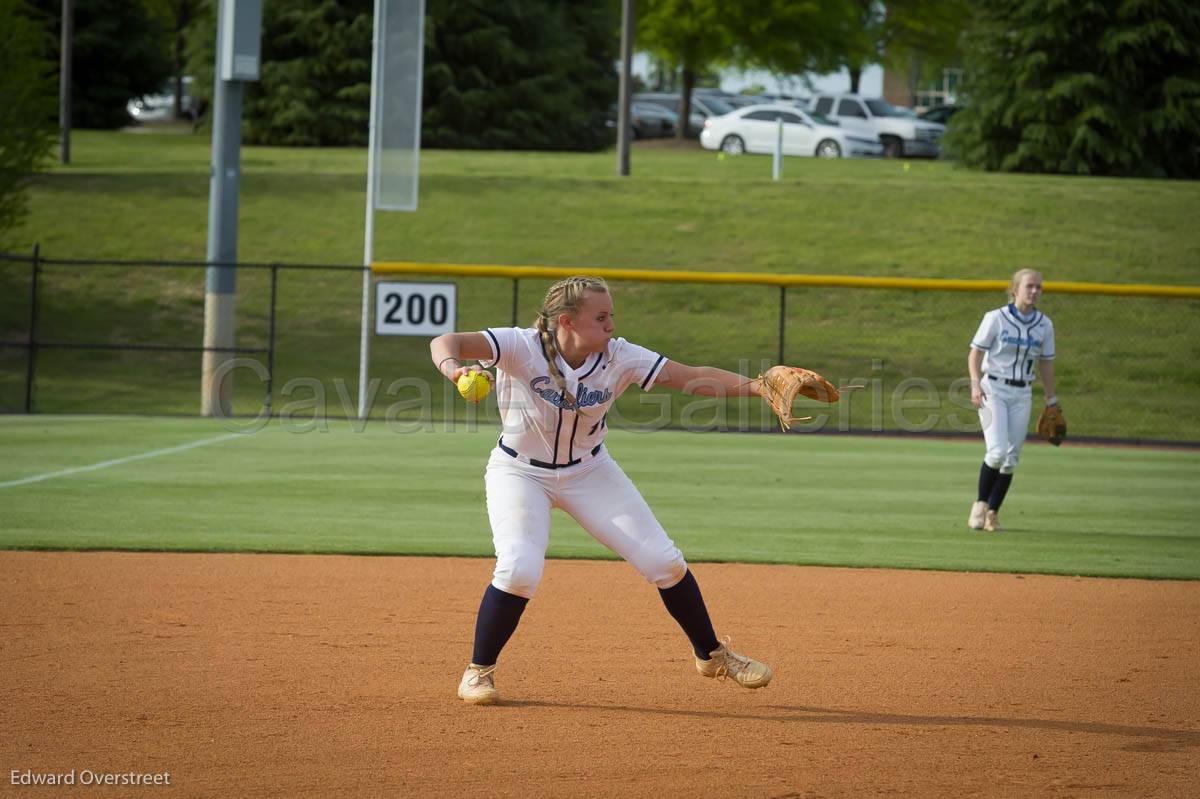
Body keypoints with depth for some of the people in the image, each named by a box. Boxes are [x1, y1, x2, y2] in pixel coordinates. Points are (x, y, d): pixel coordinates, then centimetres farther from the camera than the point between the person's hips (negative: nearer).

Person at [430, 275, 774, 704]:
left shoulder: (620, 358, -17)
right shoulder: (523, 348, -27)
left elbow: (693, 377, -20)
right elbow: (445, 342, -39)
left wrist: (756, 386, -35)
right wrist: (453, 367, -63)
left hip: (589, 471, 4)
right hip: (520, 472, -4)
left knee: (664, 562, 0)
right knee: (519, 570, -26)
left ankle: (711, 653, 24)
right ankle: (479, 671, -3)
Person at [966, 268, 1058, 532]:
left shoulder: (1044, 325, 5)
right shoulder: (996, 319, -6)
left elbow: (1046, 364, 13)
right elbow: (975, 353, -4)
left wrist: (1051, 402, 13)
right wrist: (976, 384, -18)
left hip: (1021, 395, 4)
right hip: (993, 391, -4)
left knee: (1011, 459, 1)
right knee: (997, 451, -18)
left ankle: (992, 513, 14)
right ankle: (980, 504, 3)